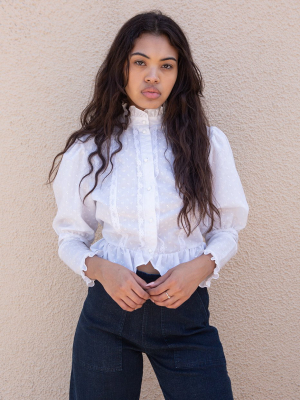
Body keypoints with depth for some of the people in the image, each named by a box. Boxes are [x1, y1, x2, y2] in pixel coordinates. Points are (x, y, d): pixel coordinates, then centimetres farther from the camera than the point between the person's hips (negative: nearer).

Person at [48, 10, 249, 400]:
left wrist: (202, 265, -13)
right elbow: (70, 236, 6)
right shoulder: (87, 150, 0)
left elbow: (228, 229, 6)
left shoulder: (208, 142, 1)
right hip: (108, 309, 1)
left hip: (185, 310, 0)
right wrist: (99, 267, -13)